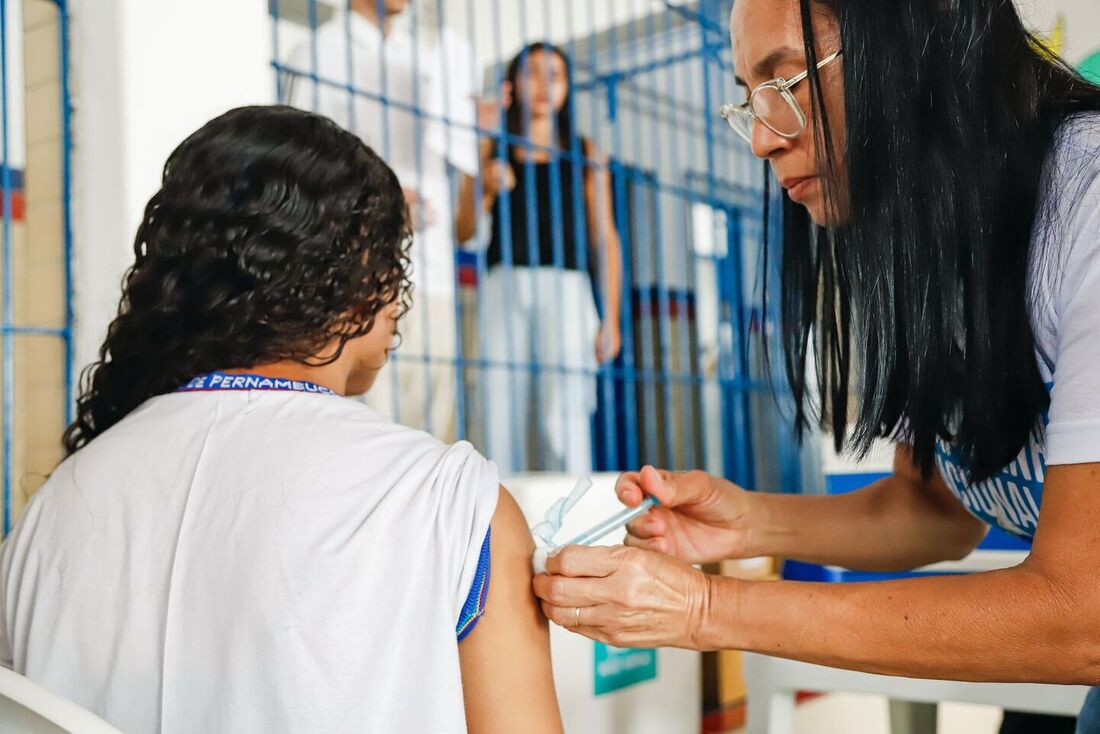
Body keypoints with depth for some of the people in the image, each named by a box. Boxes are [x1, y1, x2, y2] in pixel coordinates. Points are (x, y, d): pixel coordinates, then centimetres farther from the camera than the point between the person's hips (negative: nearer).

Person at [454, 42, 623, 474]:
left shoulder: (585, 152, 15)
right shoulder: (490, 150, 16)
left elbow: (605, 239, 10)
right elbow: (463, 232, 12)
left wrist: (611, 318, 2)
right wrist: (485, 189, -8)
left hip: (565, 285, -1)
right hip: (505, 283, 1)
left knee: (563, 421, -11)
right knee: (501, 417, -6)